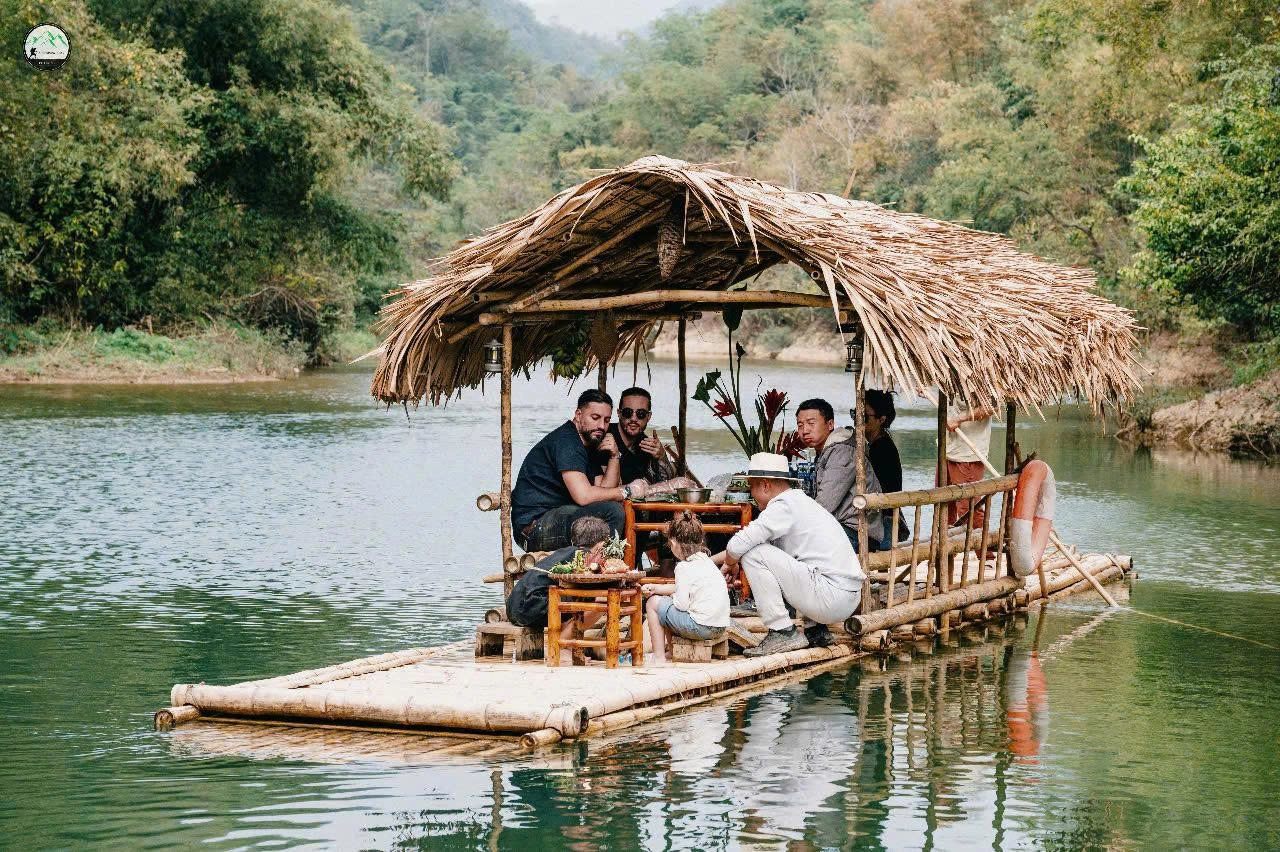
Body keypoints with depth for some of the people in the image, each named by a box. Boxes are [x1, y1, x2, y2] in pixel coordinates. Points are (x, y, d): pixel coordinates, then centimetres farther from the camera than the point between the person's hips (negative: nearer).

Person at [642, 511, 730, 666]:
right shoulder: (705, 560, 15)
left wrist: (671, 597, 6)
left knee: (653, 603, 7)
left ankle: (659, 657, 6)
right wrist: (657, 588, 19)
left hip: (701, 627, -9)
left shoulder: (684, 567, -13)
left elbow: (681, 604, -15)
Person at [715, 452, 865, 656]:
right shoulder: (799, 500, 20)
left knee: (754, 555, -9)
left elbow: (737, 546, -15)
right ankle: (815, 629, 20)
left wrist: (729, 563, 8)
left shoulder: (783, 506, -9)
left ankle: (782, 633, -7)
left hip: (832, 598, -10)